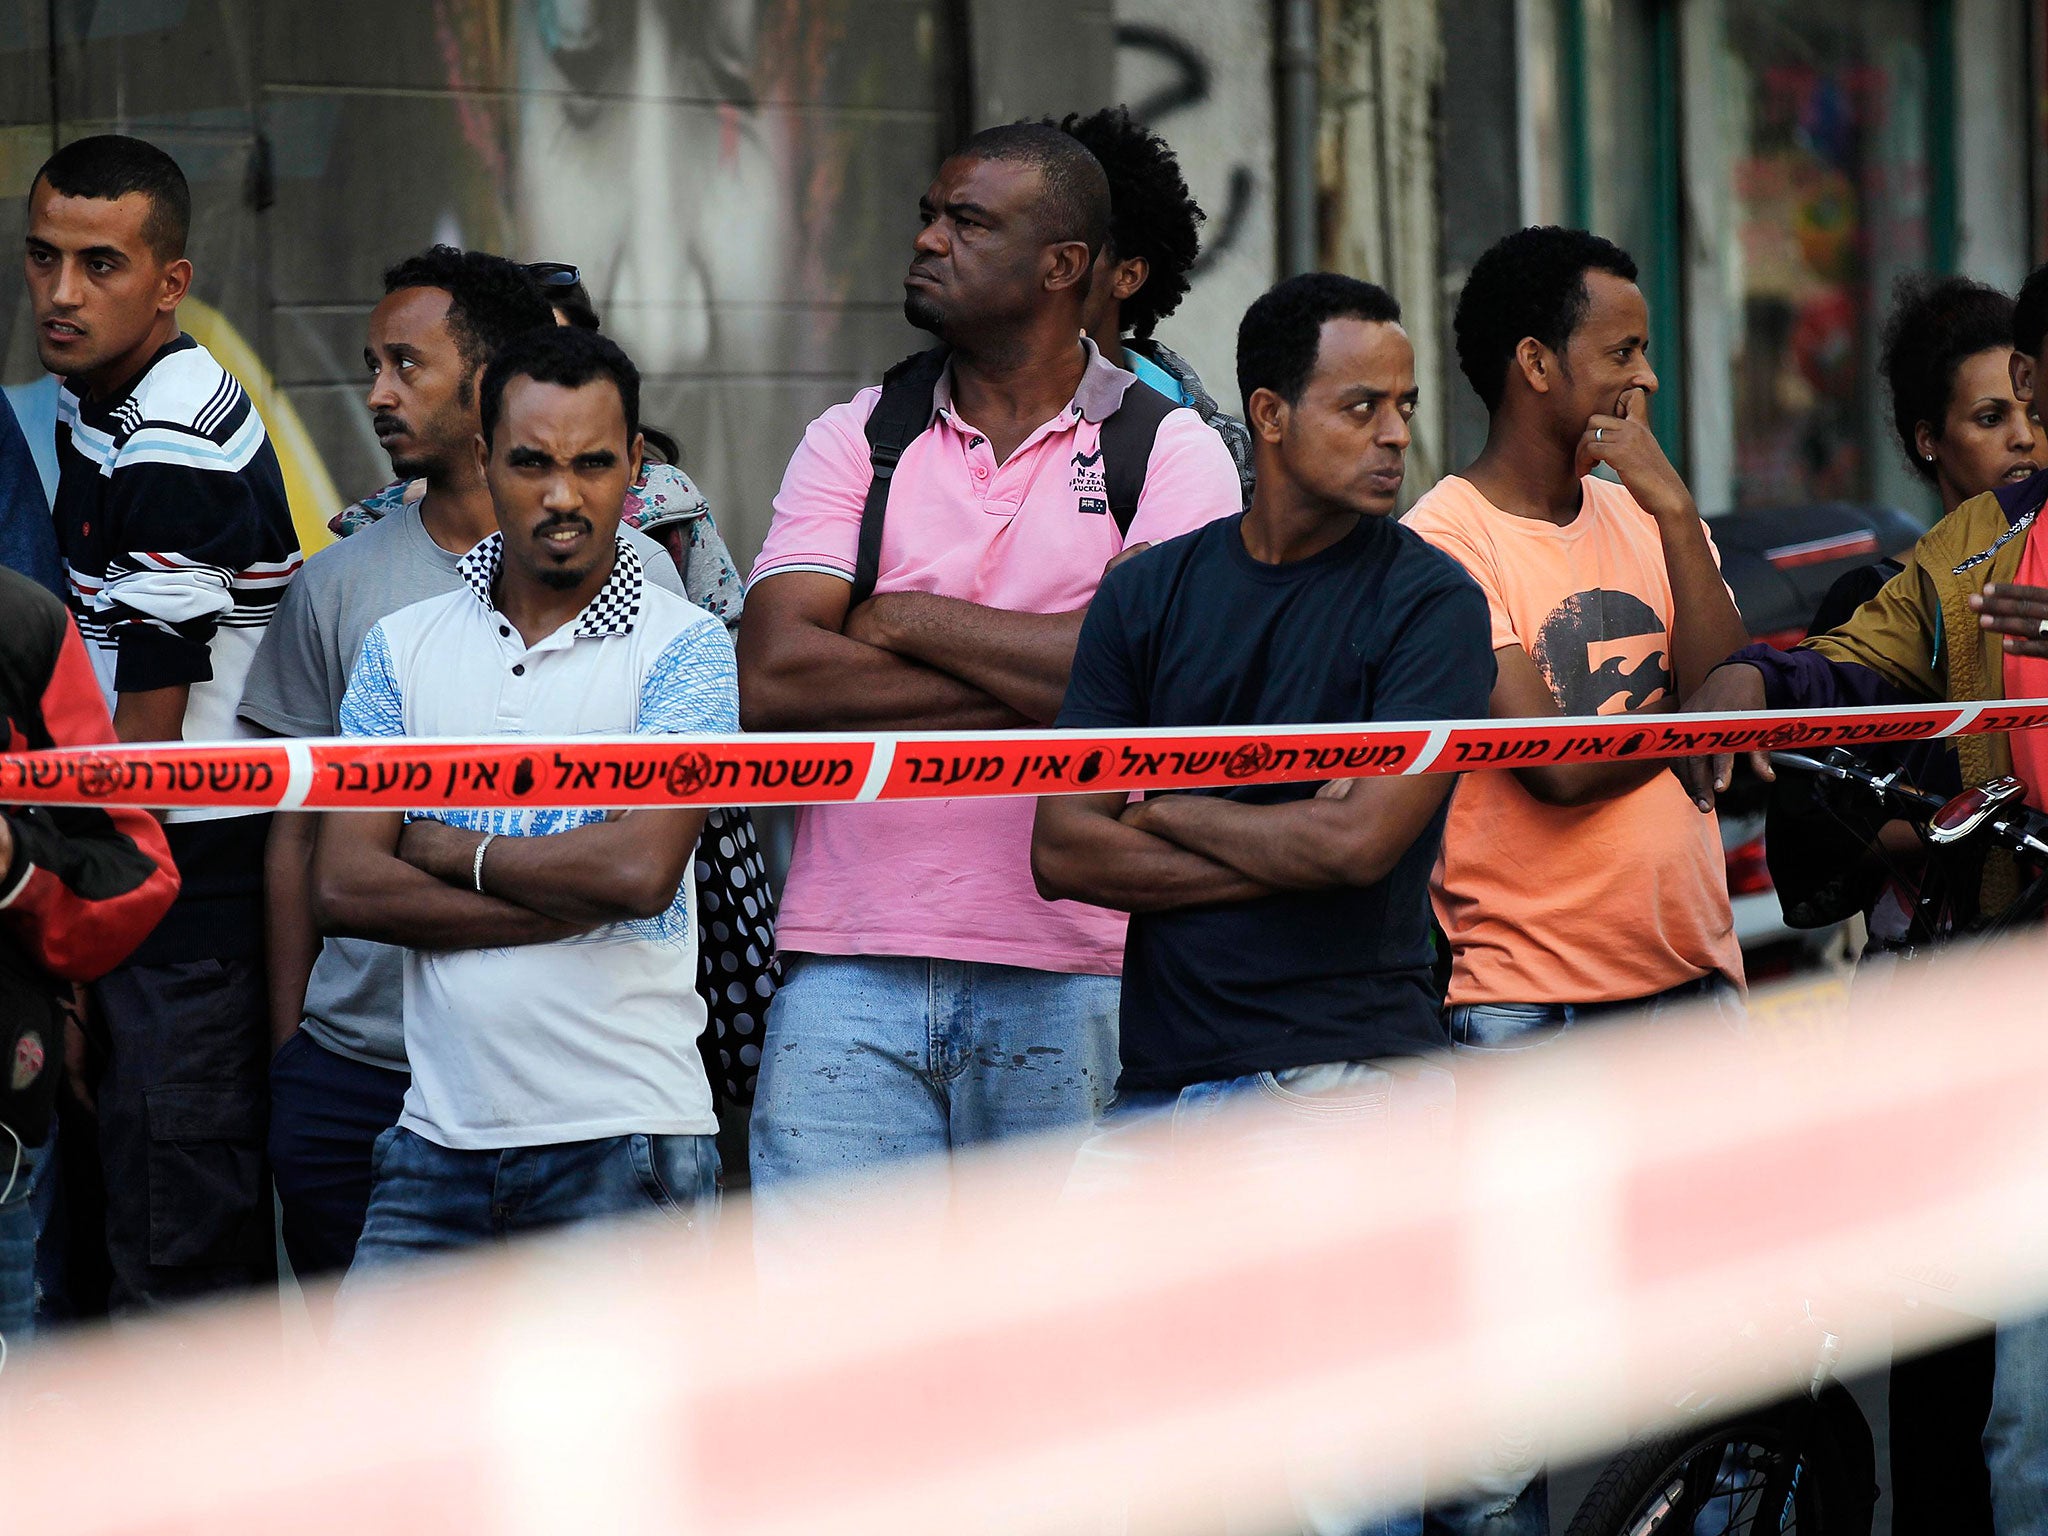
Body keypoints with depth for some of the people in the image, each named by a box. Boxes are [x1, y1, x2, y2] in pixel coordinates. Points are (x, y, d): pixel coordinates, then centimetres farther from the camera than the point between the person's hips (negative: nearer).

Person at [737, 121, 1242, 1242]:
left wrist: (908, 620, -5)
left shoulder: (1169, 449, 4)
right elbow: (769, 681, -3)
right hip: (849, 970, 2)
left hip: (1070, 981, -2)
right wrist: (1029, 684, -10)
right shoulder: (854, 443, 11)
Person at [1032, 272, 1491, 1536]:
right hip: (1162, 1083, 4)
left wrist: (1158, 809, 1)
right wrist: (1283, 857, -5)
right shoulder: (1152, 593, 11)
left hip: (1347, 1068, -4)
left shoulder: (1430, 602, 0)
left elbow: (1360, 835, -13)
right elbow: (1064, 849, 4)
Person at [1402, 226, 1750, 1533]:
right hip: (1527, 1000, -6)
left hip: (1690, 980, 6)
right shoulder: (1446, 541, -7)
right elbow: (1553, 762, -14)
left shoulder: (1641, 517, 14)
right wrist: (1693, 710, 0)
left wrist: (1673, 511, -7)